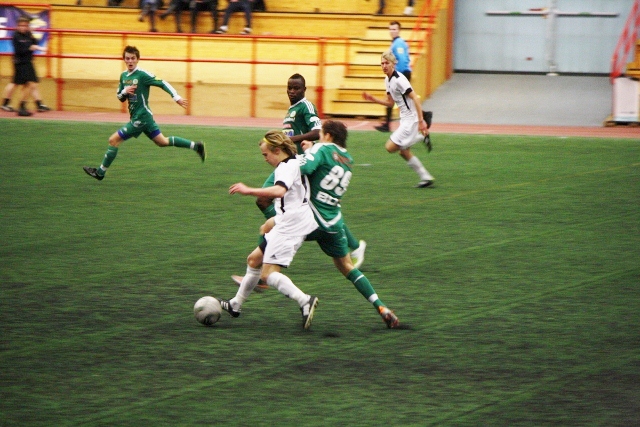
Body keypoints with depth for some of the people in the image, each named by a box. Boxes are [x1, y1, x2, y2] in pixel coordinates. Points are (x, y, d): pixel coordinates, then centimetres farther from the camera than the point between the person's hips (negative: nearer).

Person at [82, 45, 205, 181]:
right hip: (136, 116, 9)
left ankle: (101, 172, 4)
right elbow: (120, 97, 17)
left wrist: (177, 97, -20)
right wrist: (125, 92, -6)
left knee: (114, 140, -7)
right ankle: (195, 145, 23)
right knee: (162, 142, 16)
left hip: (141, 117, -9)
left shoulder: (142, 75, -15)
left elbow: (162, 84, -15)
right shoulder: (123, 76, 9)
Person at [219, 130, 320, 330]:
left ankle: (305, 301, -27)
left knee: (269, 273, -15)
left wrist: (249, 191, -38)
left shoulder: (288, 167, -15)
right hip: (285, 225, 11)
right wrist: (274, 220, 33)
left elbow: (279, 191, -37)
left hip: (289, 227, -11)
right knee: (254, 260, 20)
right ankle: (235, 305, 34)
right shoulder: (294, 164, 16)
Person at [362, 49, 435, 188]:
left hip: (411, 119, -10)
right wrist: (373, 99, 9)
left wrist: (421, 121, -27)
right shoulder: (388, 80, 11)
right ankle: (426, 177, 19)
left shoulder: (399, 79, -18)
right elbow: (390, 102, 21)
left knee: (390, 147, -10)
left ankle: (422, 138, -2)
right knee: (404, 152, 13)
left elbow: (415, 98, -23)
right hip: (405, 119, 10)